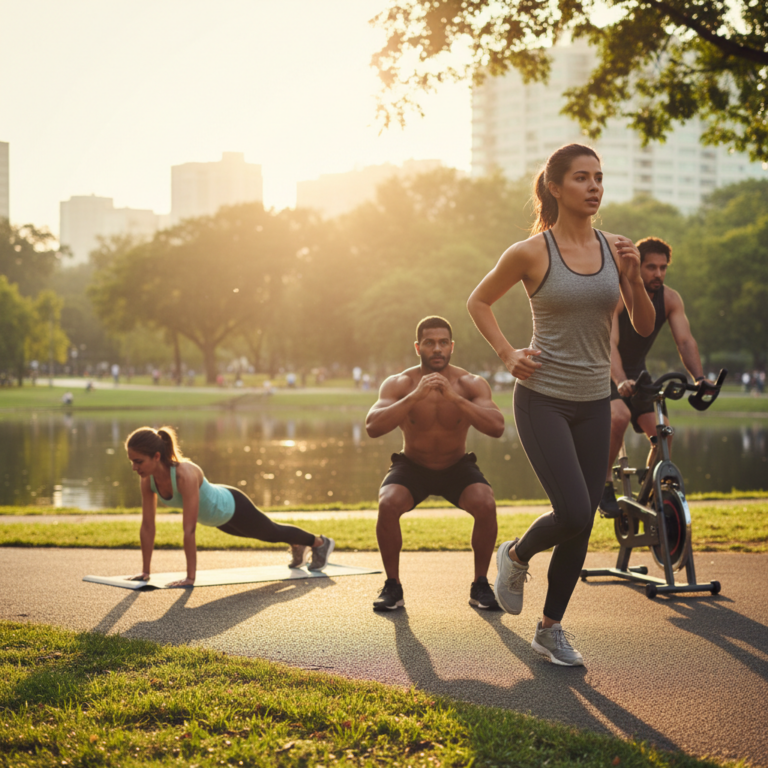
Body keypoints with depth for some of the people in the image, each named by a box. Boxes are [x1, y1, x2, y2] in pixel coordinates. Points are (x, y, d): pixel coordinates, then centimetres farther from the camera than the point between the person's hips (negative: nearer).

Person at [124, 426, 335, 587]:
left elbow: (189, 529, -43)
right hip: (214, 514, 6)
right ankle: (298, 547, 62)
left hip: (231, 507, -6)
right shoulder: (148, 478, -24)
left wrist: (190, 578, -41)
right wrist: (145, 571, -14)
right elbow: (147, 525, -16)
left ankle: (320, 543, 49)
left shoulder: (185, 474, -44)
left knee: (273, 533, 21)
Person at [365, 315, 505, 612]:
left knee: (486, 505, -29)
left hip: (457, 467, 0)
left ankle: (480, 586, -8)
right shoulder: (399, 384, -18)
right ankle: (392, 586, -11)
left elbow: (497, 427, -33)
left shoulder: (471, 384, -17)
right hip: (412, 466, 0)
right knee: (388, 505, -31)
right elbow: (372, 427, -34)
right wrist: (415, 396, -44)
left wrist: (455, 398, -43)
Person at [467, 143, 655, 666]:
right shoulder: (532, 252, -8)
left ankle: (551, 628, 22)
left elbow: (645, 327, 5)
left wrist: (634, 278, -12)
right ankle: (516, 555, 17)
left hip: (594, 403, 5)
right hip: (543, 400, -4)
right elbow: (479, 301, 6)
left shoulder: (614, 249, 3)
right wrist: (507, 354, -5)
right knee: (574, 513, -15)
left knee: (582, 526, 6)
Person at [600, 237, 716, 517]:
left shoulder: (670, 299, -9)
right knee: (619, 416, -32)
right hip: (605, 372, -5)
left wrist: (700, 378, -36)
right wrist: (621, 383, -52)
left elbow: (685, 340, -18)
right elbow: (609, 343, -35)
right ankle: (603, 484, -15)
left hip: (636, 371, 5)